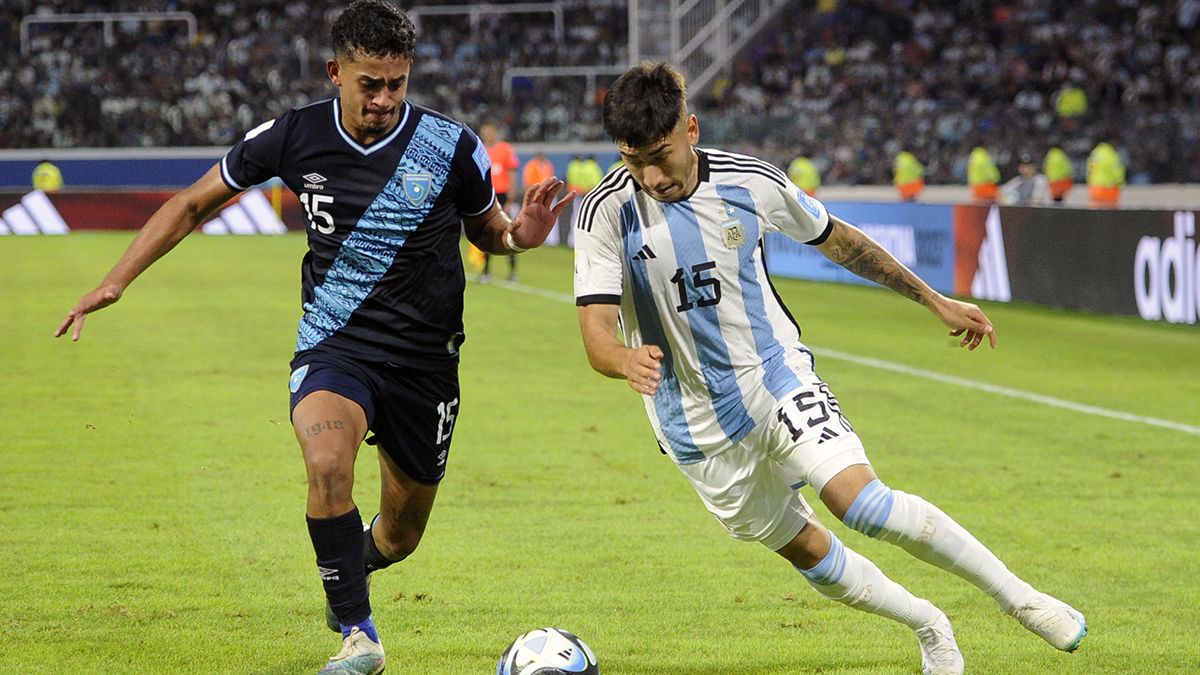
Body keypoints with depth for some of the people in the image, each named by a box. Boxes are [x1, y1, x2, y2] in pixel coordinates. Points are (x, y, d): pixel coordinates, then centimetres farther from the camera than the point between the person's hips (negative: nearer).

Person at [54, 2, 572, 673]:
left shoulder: (452, 147, -11)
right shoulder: (296, 137, -8)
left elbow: (484, 228, 8)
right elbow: (193, 204, 5)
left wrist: (519, 234, -16)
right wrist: (114, 283, 0)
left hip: (424, 359, 1)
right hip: (333, 347, -1)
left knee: (401, 534, 12)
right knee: (328, 461, -33)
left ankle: (353, 563, 51)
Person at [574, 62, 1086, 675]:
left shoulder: (751, 182, -11)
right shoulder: (607, 212, -16)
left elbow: (836, 239, 8)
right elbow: (597, 333, -21)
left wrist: (935, 300, 14)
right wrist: (627, 361, -46)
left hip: (777, 379, -1)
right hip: (698, 426, 1)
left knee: (862, 502, -23)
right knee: (806, 552, 10)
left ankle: (1016, 595, -10)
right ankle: (929, 625, 34)